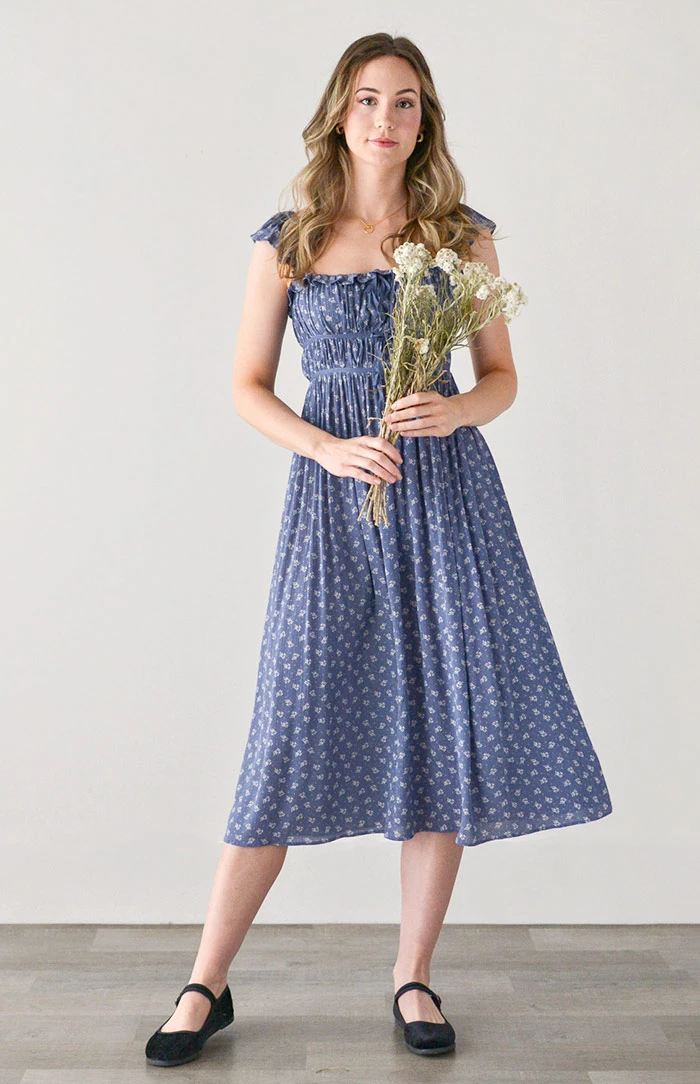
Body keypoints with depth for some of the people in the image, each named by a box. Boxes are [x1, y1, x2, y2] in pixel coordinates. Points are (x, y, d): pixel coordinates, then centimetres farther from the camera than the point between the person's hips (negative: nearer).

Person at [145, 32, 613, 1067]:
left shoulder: (463, 236, 8)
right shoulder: (288, 242, 6)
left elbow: (502, 376, 11)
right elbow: (248, 385, 6)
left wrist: (457, 410, -12)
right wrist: (329, 448, -11)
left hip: (448, 493, 2)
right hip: (334, 495, -1)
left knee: (444, 727, 1)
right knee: (296, 733, -1)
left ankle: (414, 977, 19)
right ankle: (207, 983, 14)